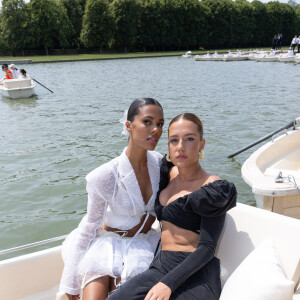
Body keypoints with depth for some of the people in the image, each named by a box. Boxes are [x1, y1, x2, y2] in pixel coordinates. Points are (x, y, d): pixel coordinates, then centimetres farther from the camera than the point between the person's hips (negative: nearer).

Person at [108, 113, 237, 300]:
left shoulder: (212, 188, -8)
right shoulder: (170, 172, 11)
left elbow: (207, 248, -13)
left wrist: (168, 284, -21)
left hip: (195, 276, -5)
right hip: (161, 267, 5)